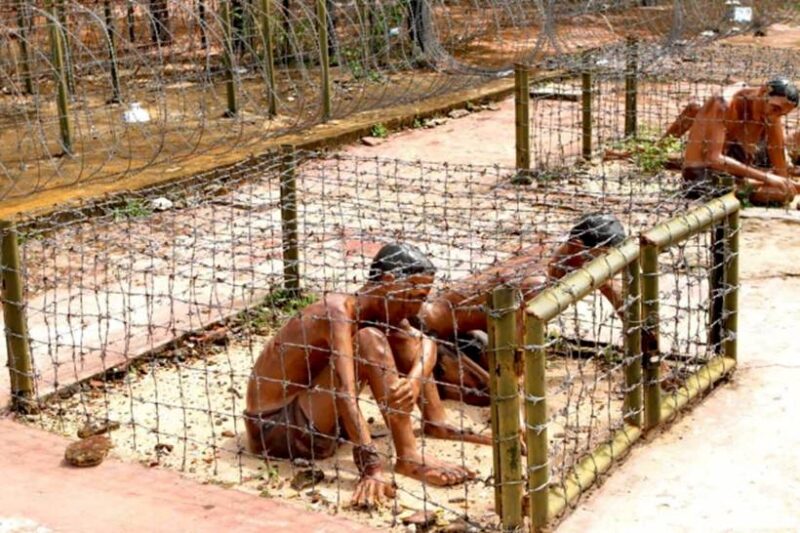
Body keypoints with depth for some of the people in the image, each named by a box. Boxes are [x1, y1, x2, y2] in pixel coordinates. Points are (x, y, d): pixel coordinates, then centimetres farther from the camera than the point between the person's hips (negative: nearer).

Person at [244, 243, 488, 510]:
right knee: (369, 340, -28)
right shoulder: (338, 310, -26)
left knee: (401, 335, 5)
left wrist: (415, 380, -33)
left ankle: (436, 424, 7)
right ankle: (408, 458, -29)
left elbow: (426, 344, -10)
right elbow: (346, 391, -37)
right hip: (275, 429, -9)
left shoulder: (378, 311, 0)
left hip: (305, 409, 9)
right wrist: (370, 466, -44)